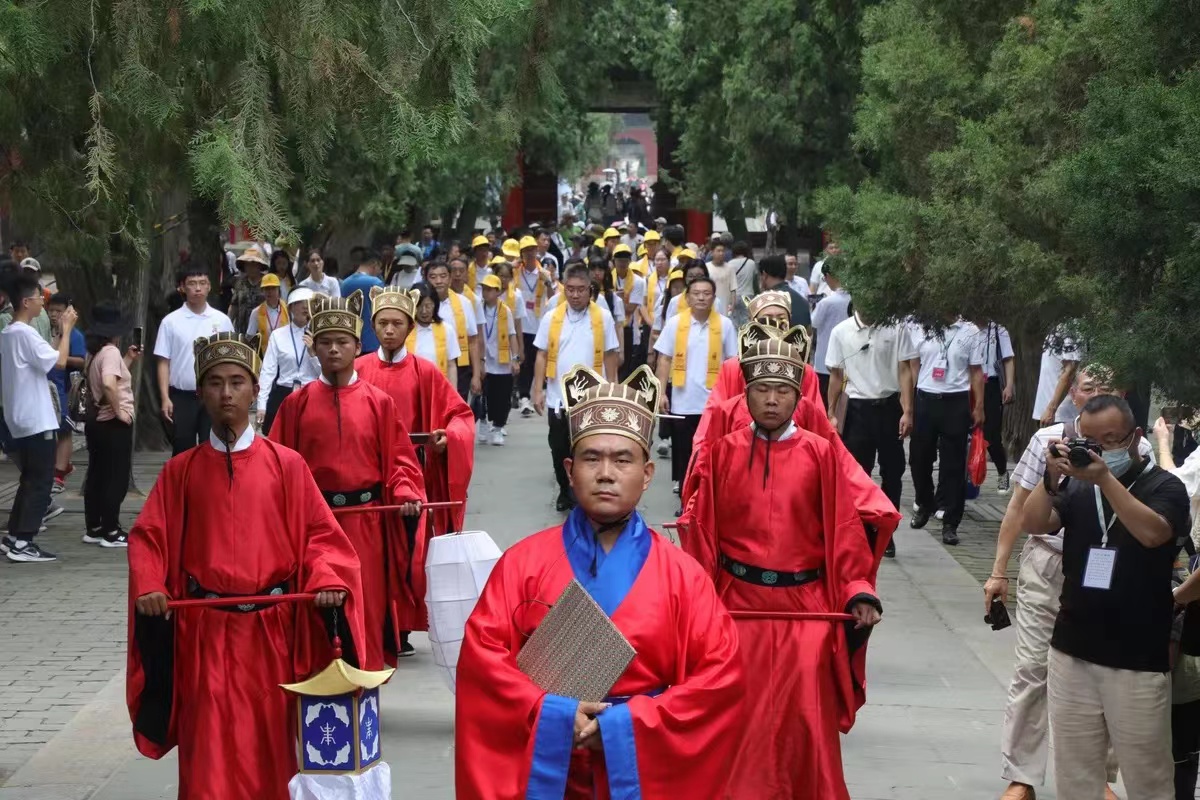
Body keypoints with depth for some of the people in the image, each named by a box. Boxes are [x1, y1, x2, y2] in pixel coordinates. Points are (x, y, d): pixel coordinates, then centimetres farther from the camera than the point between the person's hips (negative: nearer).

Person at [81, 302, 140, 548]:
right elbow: (109, 383, -33)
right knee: (117, 478, -2)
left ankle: (93, 528, 18)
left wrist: (128, 360, 17)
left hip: (96, 420, 9)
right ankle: (111, 532, 1)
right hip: (114, 423, -9)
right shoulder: (111, 352, -17)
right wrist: (119, 411, -24)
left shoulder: (94, 352, 11)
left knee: (96, 475, 13)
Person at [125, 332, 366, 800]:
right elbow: (149, 536, 4)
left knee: (271, 741, 8)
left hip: (271, 627, 0)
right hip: (205, 631, 1)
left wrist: (326, 580, -17)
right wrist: (148, 587, -13)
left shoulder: (286, 466, 1)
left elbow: (319, 534, 1)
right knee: (210, 752, -1)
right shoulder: (181, 471, 5)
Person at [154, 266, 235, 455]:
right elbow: (164, 362, -1)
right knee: (183, 451, 6)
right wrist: (165, 397, -8)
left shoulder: (222, 321, 3)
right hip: (182, 397, -1)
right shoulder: (171, 322, -1)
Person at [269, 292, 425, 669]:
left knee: (367, 606, 4)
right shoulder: (297, 403, 3)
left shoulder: (378, 402, 3)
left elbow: (399, 458, 3)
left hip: (365, 521, 0)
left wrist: (406, 494, -13)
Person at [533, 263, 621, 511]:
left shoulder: (603, 317, -4)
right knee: (560, 448, 11)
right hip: (558, 397, 2)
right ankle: (565, 492, 29)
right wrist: (538, 390, -2)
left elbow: (610, 356, 1)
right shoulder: (551, 318, 0)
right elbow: (542, 356, 4)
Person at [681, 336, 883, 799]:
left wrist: (859, 591, -10)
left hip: (805, 607, 0)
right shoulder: (721, 453, 2)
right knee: (740, 722, 5)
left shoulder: (820, 455, 1)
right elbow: (699, 530, 2)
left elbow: (843, 530, -1)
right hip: (739, 604, 0)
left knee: (805, 721, 1)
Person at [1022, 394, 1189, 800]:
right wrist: (1052, 477, -23)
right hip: (1072, 653, 4)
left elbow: (1153, 532, -24)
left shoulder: (1164, 487, -5)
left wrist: (1106, 479, -32)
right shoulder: (1077, 485, 6)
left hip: (1137, 662, -4)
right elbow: (1033, 523, -7)